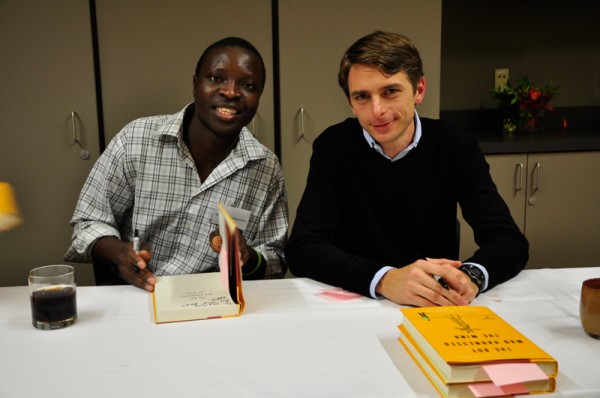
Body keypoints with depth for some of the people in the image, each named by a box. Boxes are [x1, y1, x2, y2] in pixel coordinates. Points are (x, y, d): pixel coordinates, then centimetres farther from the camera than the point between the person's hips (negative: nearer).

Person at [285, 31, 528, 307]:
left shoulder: (457, 148, -5)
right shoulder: (333, 147, -9)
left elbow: (510, 241, -9)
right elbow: (302, 248, -18)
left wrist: (470, 276, -31)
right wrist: (385, 279, -33)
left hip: (438, 310, 1)